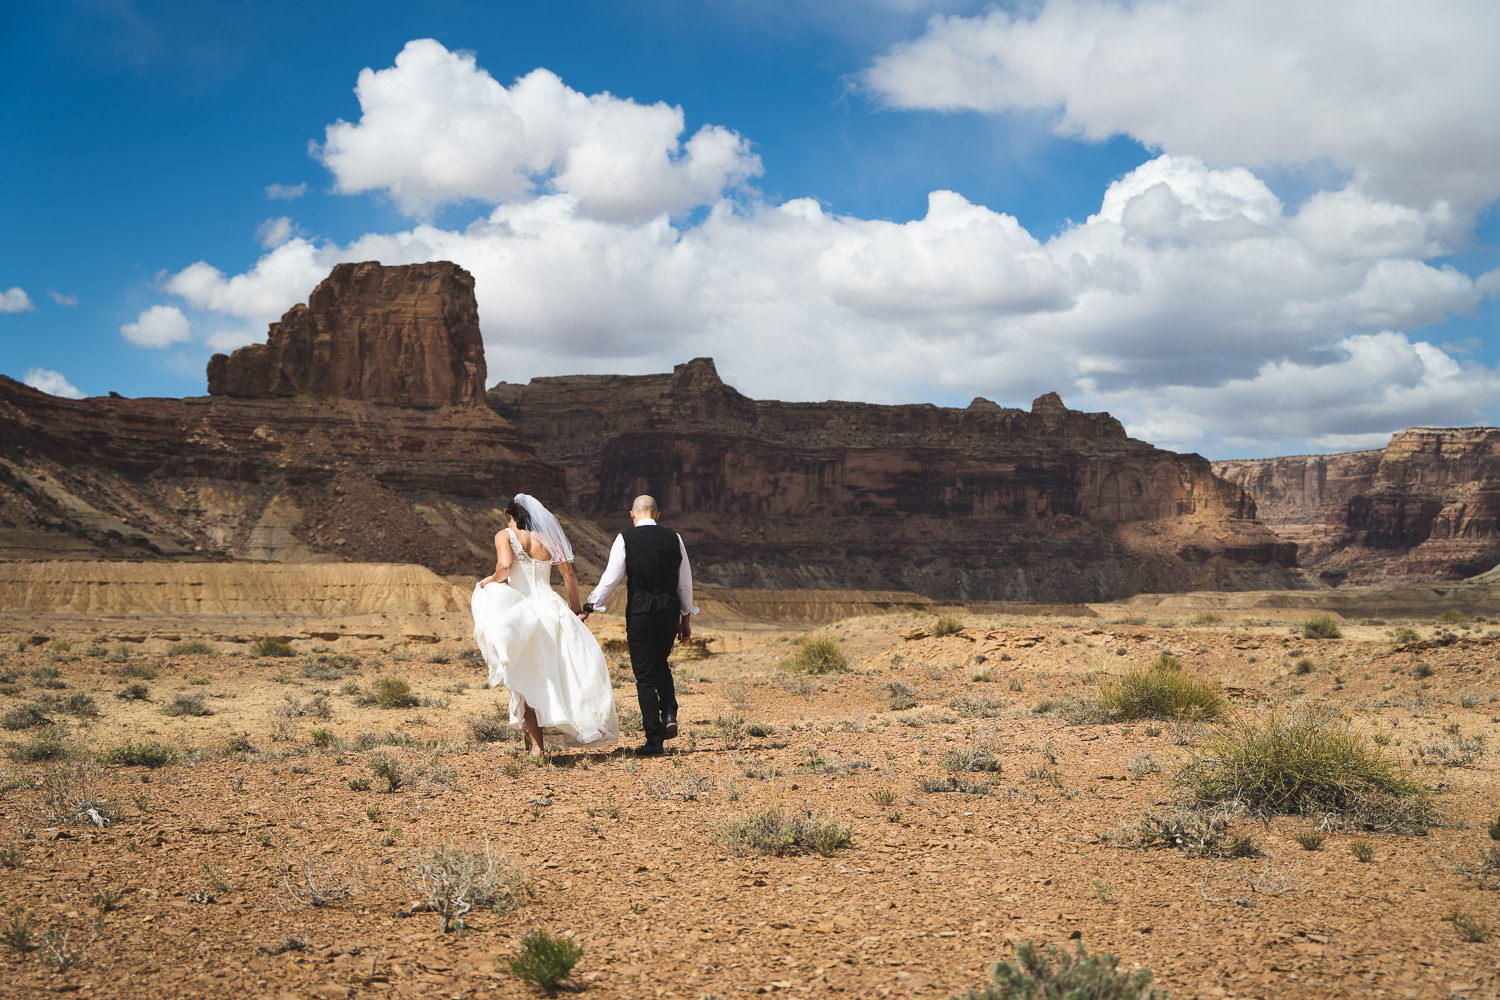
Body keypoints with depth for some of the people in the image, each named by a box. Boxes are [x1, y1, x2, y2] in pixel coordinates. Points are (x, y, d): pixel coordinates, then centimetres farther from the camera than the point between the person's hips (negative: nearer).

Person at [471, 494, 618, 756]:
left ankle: (536, 743, 1)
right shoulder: (549, 539, 11)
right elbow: (570, 574, 10)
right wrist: (575, 611, 18)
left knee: (526, 679, 4)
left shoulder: (506, 535, 0)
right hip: (551, 608, 3)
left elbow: (505, 566, -18)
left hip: (521, 610, -3)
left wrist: (490, 580, 1)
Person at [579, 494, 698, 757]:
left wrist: (588, 609, -3)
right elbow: (685, 582, 10)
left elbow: (611, 577, -9)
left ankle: (653, 739, 1)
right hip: (669, 608, 3)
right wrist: (686, 618, 18)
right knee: (660, 663, 26)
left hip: (639, 610, -3)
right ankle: (669, 713, 5)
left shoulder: (625, 538, -3)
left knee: (645, 675, 3)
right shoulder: (674, 538, 6)